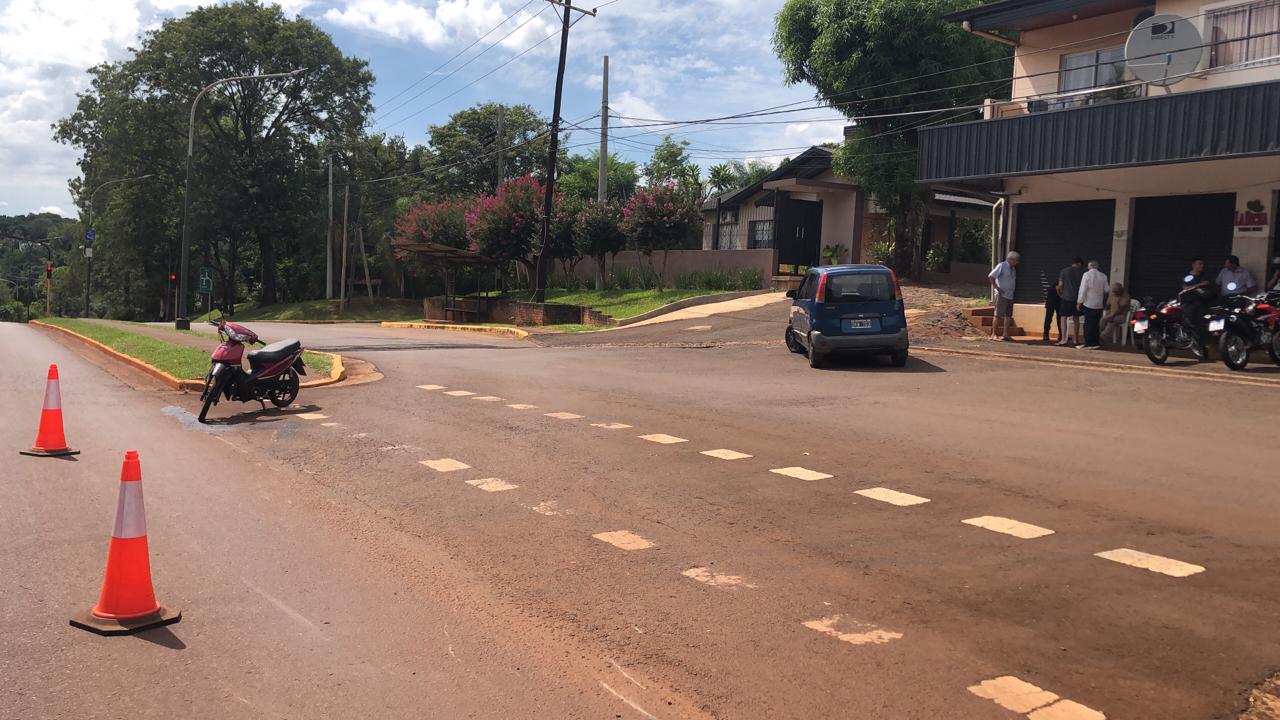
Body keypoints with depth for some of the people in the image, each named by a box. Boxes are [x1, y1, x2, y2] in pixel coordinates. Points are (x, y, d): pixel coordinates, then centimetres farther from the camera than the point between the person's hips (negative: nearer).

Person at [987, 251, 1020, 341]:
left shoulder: (1013, 269, 16)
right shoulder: (1001, 266, -8)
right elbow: (990, 277, -13)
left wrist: (1012, 291, 12)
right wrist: (997, 288, -15)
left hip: (1010, 296, 8)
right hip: (1001, 295, -8)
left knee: (1008, 315, 5)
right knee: (998, 315, -5)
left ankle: (1005, 335, 9)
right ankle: (994, 334, 0)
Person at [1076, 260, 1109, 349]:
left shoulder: (1087, 275, -11)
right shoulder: (1103, 276, 2)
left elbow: (1083, 289, -12)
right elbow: (1106, 290, 4)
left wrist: (1079, 302, -7)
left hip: (1088, 303, -4)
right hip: (1099, 304, 4)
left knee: (1088, 324, 0)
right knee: (1096, 324, 11)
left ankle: (1089, 344, -1)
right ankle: (1096, 342, 15)